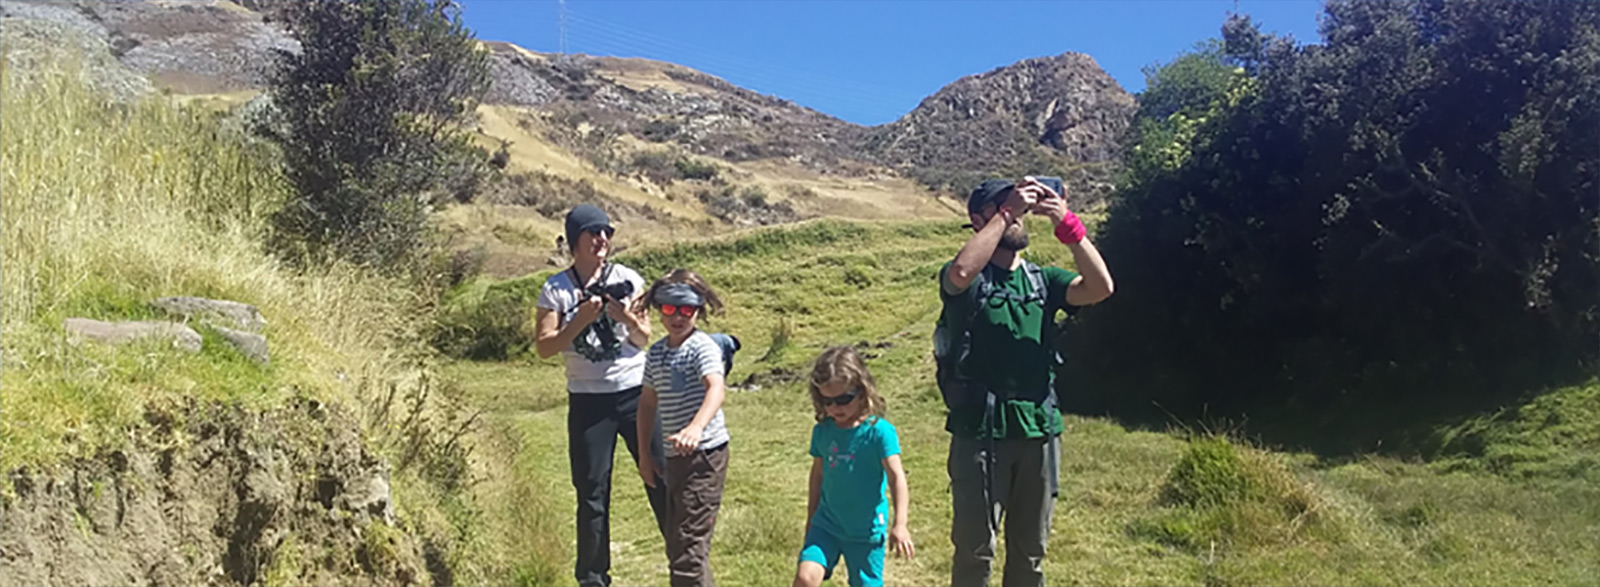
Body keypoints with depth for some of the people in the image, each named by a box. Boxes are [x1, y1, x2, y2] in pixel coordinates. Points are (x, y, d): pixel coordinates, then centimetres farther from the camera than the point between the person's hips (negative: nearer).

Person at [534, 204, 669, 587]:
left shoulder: (627, 280, 2)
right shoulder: (556, 290, -2)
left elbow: (644, 339, 3)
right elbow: (544, 347, -7)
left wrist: (626, 317, -17)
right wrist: (582, 319, -18)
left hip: (636, 393, 1)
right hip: (588, 401, -1)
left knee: (661, 478, 1)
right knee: (592, 491, 4)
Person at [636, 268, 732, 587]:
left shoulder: (702, 346, -13)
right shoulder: (656, 352, 10)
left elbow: (716, 389, -31)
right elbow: (648, 403, 19)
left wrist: (695, 428, -48)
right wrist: (644, 455, 17)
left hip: (705, 454, -8)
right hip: (675, 457, 8)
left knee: (689, 543, -11)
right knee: (676, 545, 17)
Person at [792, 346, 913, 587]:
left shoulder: (879, 432, -15)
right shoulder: (822, 431, -1)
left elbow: (896, 477, -20)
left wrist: (899, 524, -30)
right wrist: (810, 522, 18)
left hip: (867, 531, -3)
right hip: (827, 524, 3)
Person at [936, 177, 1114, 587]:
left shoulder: (1043, 280, 11)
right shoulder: (967, 280, -2)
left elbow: (1100, 287, -5)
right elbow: (961, 271, -27)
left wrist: (1066, 222, -12)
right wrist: (1008, 212, -20)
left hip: (1039, 431, 4)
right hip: (980, 431, -4)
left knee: (1030, 550, 15)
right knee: (975, 549, 3)